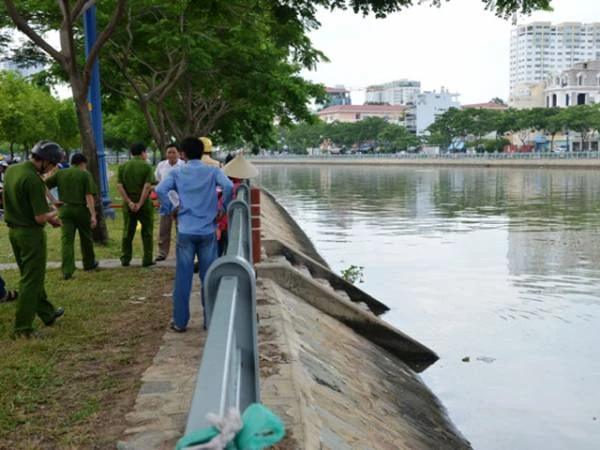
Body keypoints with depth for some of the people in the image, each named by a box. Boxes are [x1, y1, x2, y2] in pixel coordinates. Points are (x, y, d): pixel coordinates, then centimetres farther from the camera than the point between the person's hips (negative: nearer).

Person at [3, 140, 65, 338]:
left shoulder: (11, 170, 3)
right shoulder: (33, 180, -24)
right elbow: (40, 217, -25)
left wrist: (48, 215, 9)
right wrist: (53, 214, -2)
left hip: (14, 230, 9)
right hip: (31, 233, -9)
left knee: (31, 276, 20)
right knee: (31, 280, 2)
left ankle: (47, 313, 36)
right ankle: (23, 327, 6)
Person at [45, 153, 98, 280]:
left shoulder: (60, 173, 6)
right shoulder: (85, 174, -4)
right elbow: (89, 196, -13)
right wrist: (93, 215, -15)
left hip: (65, 209, 2)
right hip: (81, 209, -2)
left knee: (66, 239, 0)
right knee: (86, 237, 17)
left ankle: (67, 271, -7)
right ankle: (89, 263, 33)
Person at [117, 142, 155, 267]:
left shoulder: (122, 167, 4)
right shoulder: (146, 167, -7)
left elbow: (119, 186, -5)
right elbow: (147, 186, -16)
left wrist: (129, 202, -8)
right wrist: (140, 203, -15)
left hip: (129, 204, 3)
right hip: (144, 203, -3)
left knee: (127, 232, 12)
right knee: (147, 232, 6)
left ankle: (125, 259, 15)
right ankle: (147, 260, 8)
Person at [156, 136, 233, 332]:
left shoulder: (177, 172, 5)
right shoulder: (213, 171, 3)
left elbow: (160, 190, -10)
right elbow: (228, 187, -15)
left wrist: (173, 208, 2)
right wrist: (223, 208, -2)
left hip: (185, 231, 0)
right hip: (208, 231, 0)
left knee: (183, 278, 6)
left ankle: (180, 321, 11)